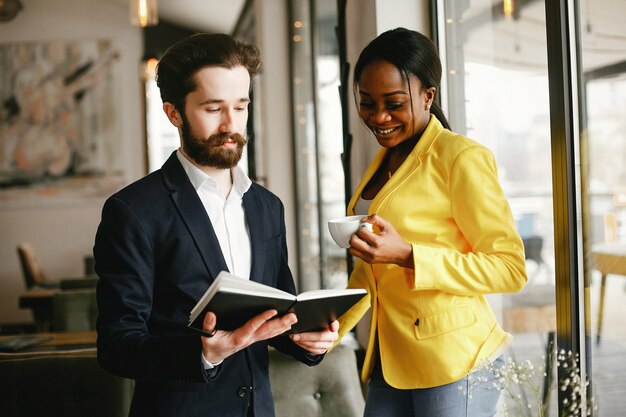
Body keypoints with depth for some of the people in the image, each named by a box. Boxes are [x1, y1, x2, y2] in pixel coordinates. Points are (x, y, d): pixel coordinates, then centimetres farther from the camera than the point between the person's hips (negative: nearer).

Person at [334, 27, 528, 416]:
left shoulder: (461, 158, -12)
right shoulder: (385, 161, 12)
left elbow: (511, 268, -16)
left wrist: (407, 255, -25)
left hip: (453, 366, -7)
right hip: (389, 362, 7)